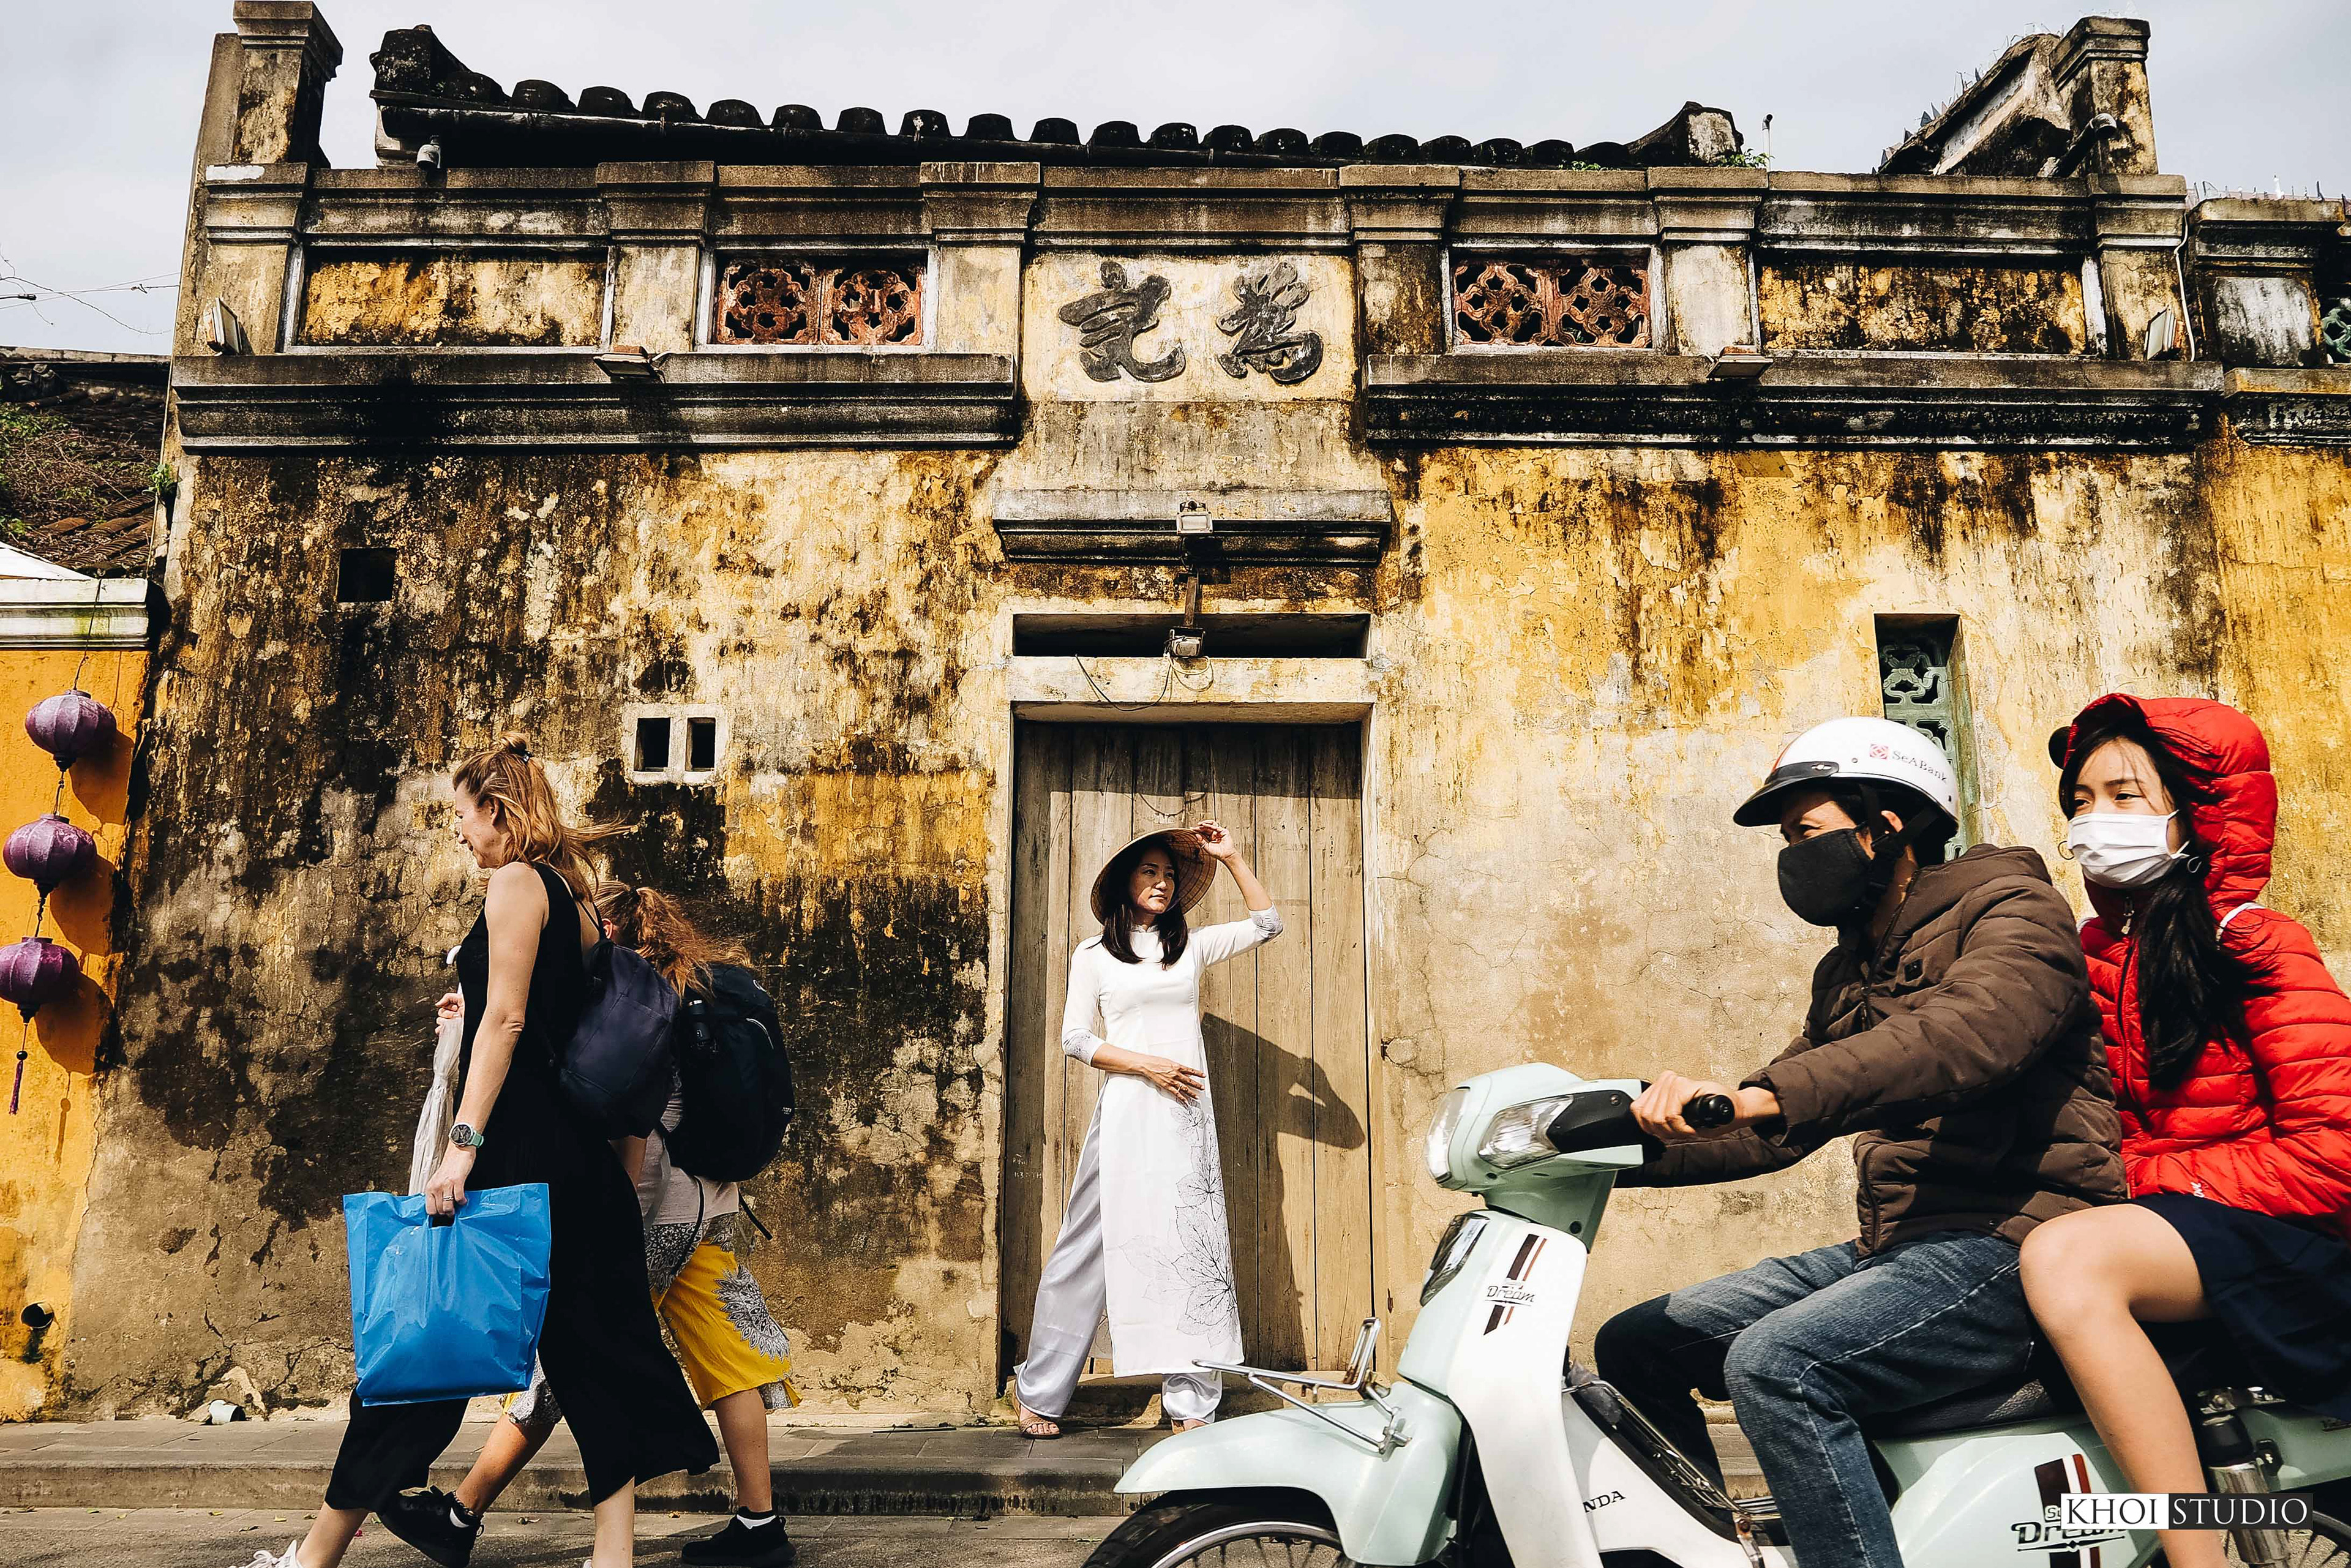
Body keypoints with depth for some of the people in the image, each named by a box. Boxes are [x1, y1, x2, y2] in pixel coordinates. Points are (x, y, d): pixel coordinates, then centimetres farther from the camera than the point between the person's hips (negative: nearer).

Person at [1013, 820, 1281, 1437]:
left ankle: (1191, 1403, 6)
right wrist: (1147, 1065, -9)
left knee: (1194, 1248, 0)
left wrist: (1230, 857, 5)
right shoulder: (1093, 955, 6)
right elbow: (1074, 1038, 2)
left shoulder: (1191, 946, 12)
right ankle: (1040, 1389, 16)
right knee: (1093, 1247, 1)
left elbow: (1266, 924, 12)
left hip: (1189, 1116, 3)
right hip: (1126, 1114, -2)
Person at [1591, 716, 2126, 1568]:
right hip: (1890, 1246, 9)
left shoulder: (2013, 909, -5)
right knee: (1634, 1346, 3)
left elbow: (1962, 1035, -29)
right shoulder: (1850, 970, 21)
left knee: (1775, 1363, -31)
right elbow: (1771, 1130, 21)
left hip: (2008, 1244, -9)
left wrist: (1758, 1092, -41)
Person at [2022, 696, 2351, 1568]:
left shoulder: (2254, 947, -6)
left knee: (2063, 1258, -34)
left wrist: (2142, 1175, -14)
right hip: (2144, 1223, 7)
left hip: (2273, 1235, -7)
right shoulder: (2089, 958, 13)